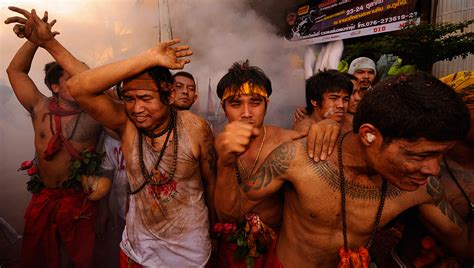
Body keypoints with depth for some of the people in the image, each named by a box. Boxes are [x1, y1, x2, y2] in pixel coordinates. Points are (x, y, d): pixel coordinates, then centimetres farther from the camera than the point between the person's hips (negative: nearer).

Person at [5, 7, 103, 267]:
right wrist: (34, 40, -17)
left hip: (79, 199, -3)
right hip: (42, 197, 3)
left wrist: (49, 42, -33)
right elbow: (15, 71, 1)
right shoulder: (41, 108, -3)